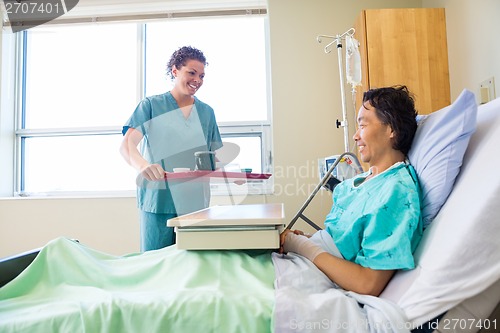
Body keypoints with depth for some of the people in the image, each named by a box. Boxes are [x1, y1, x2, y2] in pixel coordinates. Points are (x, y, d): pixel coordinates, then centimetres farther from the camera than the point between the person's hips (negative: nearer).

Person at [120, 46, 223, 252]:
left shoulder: (206, 112, 13)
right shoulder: (151, 106, 3)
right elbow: (127, 145, -10)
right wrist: (142, 165, -31)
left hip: (196, 204, 3)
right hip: (159, 202, -3)